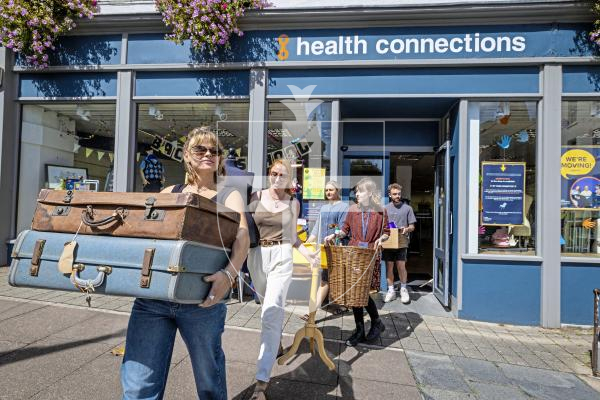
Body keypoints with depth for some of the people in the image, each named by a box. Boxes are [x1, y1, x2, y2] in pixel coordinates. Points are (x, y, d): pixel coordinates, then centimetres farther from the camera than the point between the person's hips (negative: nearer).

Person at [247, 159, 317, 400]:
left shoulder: (293, 203, 5)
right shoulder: (256, 197, 2)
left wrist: (305, 251, 0)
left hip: (281, 256, -2)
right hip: (257, 256, 2)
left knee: (272, 314, -13)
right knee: (269, 307, 20)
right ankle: (277, 341, 50)